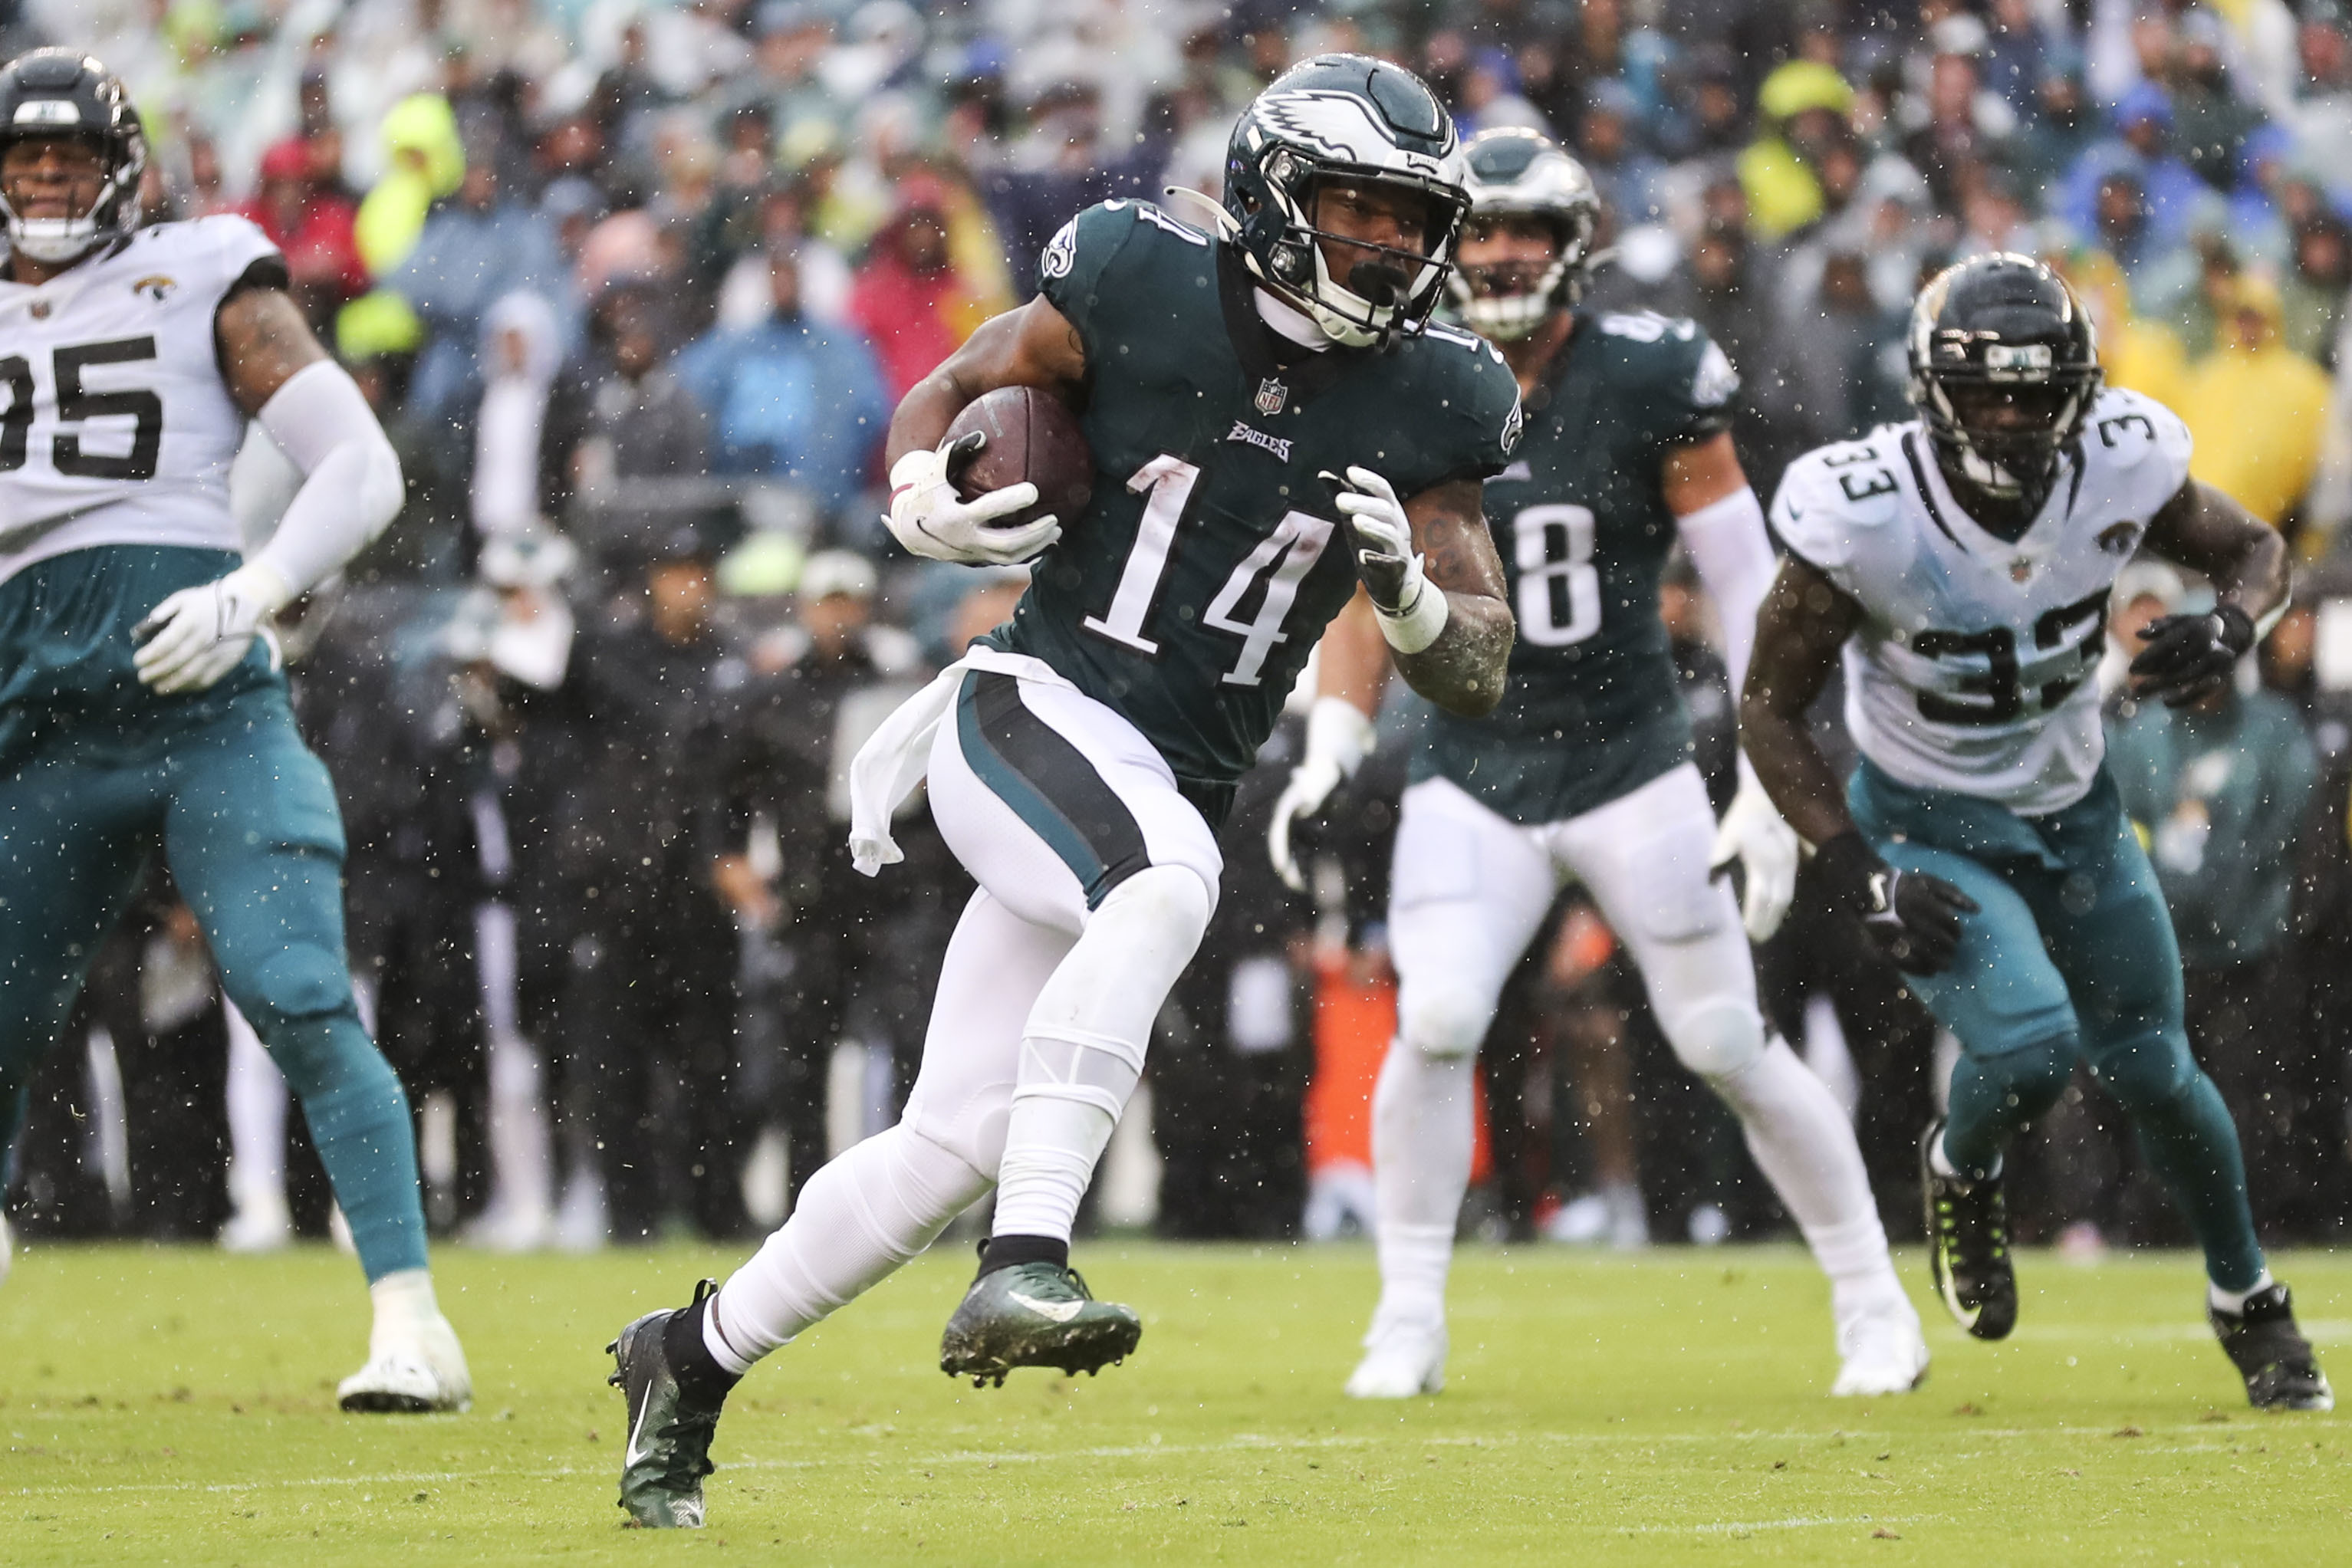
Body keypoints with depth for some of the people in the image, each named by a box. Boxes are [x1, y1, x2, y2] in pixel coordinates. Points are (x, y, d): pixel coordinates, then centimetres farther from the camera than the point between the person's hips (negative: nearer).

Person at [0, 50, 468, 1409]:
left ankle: (411, 1320, -18)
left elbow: (363, 470, 1)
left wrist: (249, 594, -13)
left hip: (208, 700, -4)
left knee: (299, 998, -17)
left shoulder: (204, 285, 8)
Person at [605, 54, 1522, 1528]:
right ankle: (1025, 1271, -43)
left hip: (1178, 789, 5)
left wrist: (1408, 589, -18)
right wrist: (928, 503, -15)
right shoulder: (1140, 286, -6)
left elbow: (1480, 673, 4)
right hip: (1037, 710, -5)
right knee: (1163, 887, -38)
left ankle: (695, 1356, 25)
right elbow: (946, 396, 7)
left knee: (952, 1149, 4)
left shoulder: (1427, 401, 1)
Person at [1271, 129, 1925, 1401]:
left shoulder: (1649, 385, -9)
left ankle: (1873, 1304, 17)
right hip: (1472, 772, 2)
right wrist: (1329, 754, -1)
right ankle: (1408, 1325, -5)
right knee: (1436, 1024, -18)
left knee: (1728, 1044, 1)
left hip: (1632, 766, -1)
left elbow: (1746, 585, -5)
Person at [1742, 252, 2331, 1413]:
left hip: (2074, 807, 4)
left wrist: (2227, 627, -22)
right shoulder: (1863, 513, -27)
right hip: (1928, 827, -4)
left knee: (2154, 1074, 8)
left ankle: (2247, 1302, 34)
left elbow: (2255, 551, 3)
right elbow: (1771, 709, -15)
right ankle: (1959, 1175, 12)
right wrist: (1860, 880, -22)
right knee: (2030, 1047, -25)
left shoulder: (2121, 465, -18)